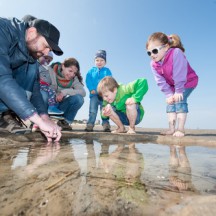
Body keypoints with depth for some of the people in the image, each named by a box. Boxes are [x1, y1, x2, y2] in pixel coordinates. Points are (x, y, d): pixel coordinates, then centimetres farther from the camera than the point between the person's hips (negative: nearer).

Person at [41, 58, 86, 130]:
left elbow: (83, 92, -22)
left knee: (79, 99, -23)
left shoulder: (74, 79, -8)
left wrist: (65, 92, -31)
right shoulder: (50, 71, -15)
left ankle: (65, 121, -1)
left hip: (59, 106, 2)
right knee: (43, 94, -35)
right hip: (47, 104, -2)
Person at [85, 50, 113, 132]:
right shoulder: (91, 71, 12)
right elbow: (88, 81, 3)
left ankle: (106, 125, 8)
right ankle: (90, 125, 7)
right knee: (92, 110, 1)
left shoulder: (107, 71, 9)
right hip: (94, 94, 1)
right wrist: (91, 89, -11)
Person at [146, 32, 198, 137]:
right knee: (170, 102, -2)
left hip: (187, 81, -6)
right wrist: (168, 95, -16)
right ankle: (171, 129, 2)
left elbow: (179, 75, -31)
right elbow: (161, 81, -12)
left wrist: (178, 91, -26)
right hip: (172, 85, 6)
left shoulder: (176, 53, -32)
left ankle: (180, 129, -12)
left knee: (179, 100, -19)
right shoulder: (153, 64, -13)